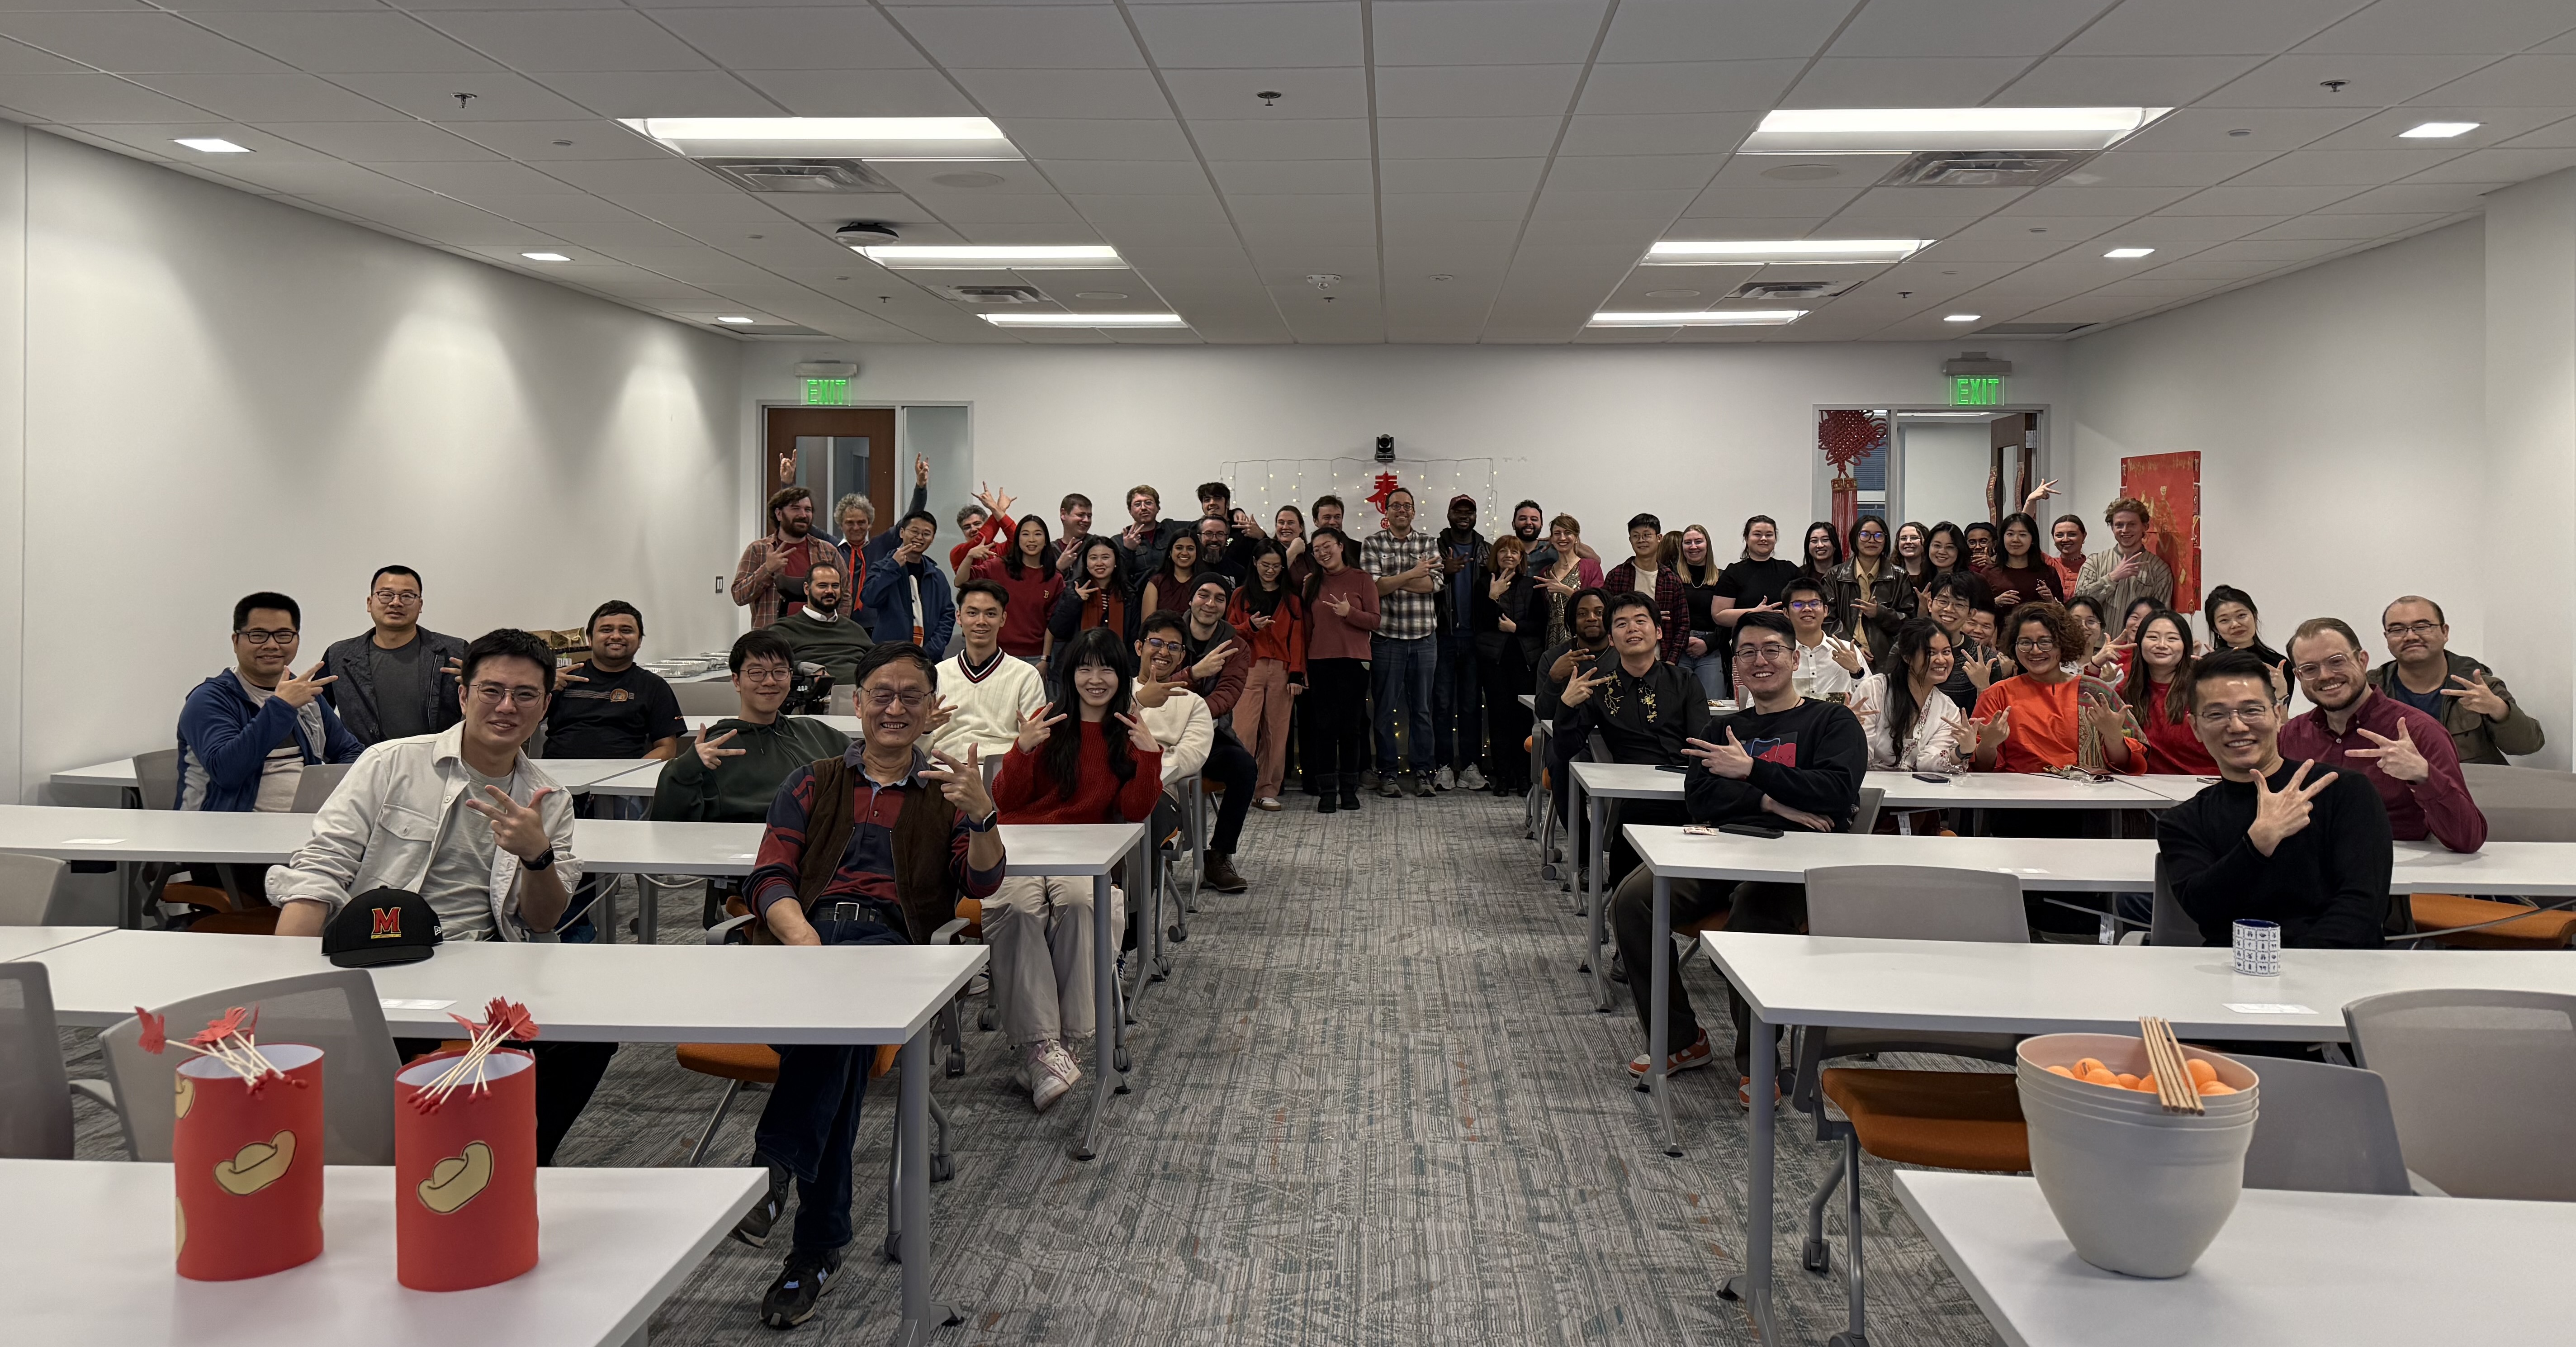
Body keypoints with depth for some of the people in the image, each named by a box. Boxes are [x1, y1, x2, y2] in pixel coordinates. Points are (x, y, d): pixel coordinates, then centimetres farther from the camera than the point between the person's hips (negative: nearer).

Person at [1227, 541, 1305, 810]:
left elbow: (1297, 639, 9)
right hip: (1249, 670, -1)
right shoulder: (1241, 596, 12)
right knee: (1245, 730, -12)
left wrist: (1297, 675, -1)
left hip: (1281, 672, 1)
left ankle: (1267, 791, 5)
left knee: (1276, 733, -1)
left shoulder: (1292, 599, 15)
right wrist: (1251, 626, -10)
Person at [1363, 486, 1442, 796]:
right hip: (1387, 637, -2)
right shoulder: (1373, 544, 2)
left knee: (1422, 708, 6)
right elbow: (1373, 586, -11)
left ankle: (1423, 771, 14)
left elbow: (1434, 584, -5)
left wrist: (1391, 581, -10)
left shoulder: (1428, 542, 9)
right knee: (1387, 708, 3)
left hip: (1424, 636, 2)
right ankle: (1388, 773, 11)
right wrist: (1413, 574, -9)